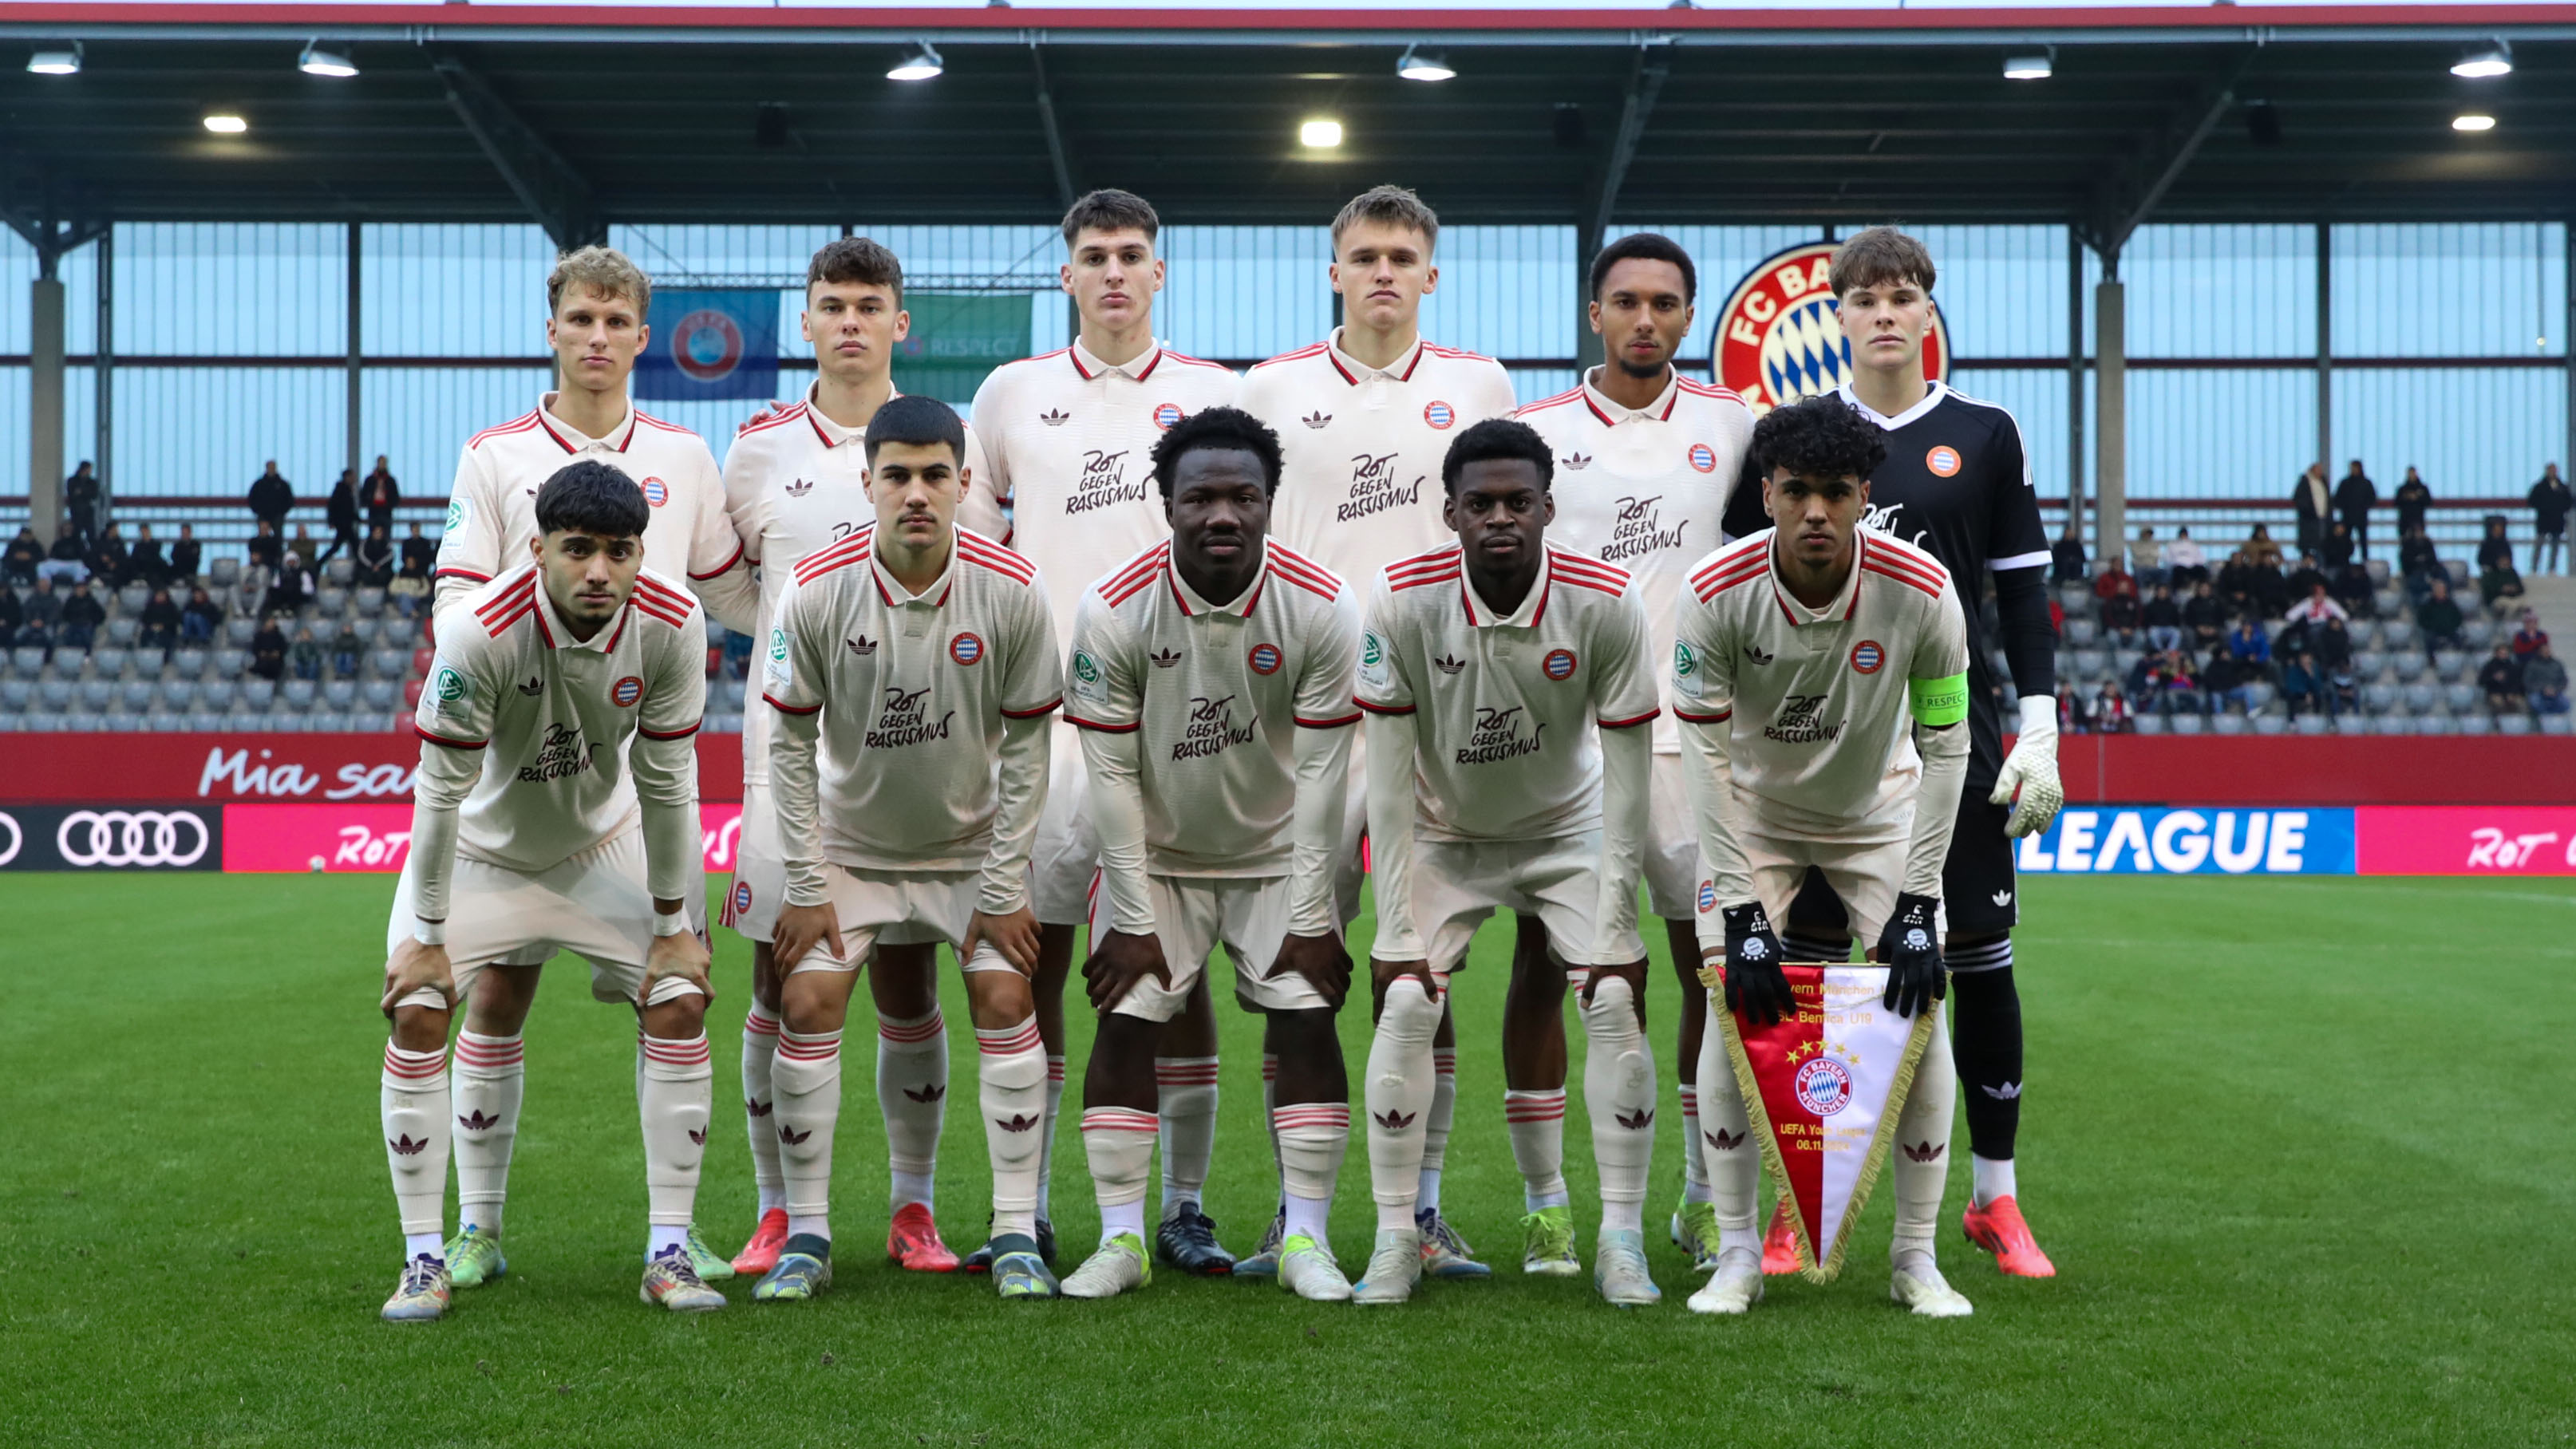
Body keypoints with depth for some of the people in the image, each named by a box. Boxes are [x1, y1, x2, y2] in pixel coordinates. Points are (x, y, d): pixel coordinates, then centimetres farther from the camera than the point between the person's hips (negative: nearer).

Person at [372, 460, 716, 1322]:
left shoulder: (671, 627, -25)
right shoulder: (480, 634, -34)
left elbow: (667, 782, -14)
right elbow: (440, 792, -25)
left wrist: (672, 922, -9)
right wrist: (427, 936, -19)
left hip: (604, 843, 2)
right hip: (482, 849, -2)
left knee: (680, 1002, -9)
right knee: (416, 1014, -16)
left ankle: (668, 1253, 0)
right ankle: (425, 1259, -3)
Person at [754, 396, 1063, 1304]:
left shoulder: (1011, 592, -17)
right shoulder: (817, 592, -18)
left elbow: (1025, 749, -9)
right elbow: (790, 745, -8)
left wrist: (1005, 890, -8)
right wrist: (804, 888, -9)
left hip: (972, 845, 0)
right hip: (851, 845, 0)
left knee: (1006, 1000, -10)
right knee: (807, 1001, -10)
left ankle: (1017, 1237, 0)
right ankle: (806, 1239, 1)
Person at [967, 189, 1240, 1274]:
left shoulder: (1212, 397, 8)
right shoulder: (1013, 393, 9)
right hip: (1043, 711, 1)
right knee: (1031, 960, 1)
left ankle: (1183, 1209, 9)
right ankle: (1024, 1213, 9)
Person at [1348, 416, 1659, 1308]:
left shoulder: (1605, 605, -23)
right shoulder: (1402, 601, -23)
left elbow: (1627, 773, -17)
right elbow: (1390, 777, -18)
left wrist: (1611, 922, -19)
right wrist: (1396, 925, -20)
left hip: (1568, 828, 0)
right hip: (1446, 832, 0)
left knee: (1617, 1003, -14)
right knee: (1405, 1006, -14)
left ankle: (1621, 1241, -3)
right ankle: (1396, 1239, -3)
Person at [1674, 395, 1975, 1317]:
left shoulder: (1922, 591, -26)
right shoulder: (1717, 593, -27)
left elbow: (1945, 749, -17)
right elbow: (1710, 758, -21)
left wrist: (1918, 908, -19)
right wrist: (1741, 914, -23)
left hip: (1880, 810, 1)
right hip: (1754, 814, 0)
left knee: (1922, 1009, -9)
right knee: (1733, 1006, -13)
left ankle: (1916, 1256, 4)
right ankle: (1737, 1254, -1)